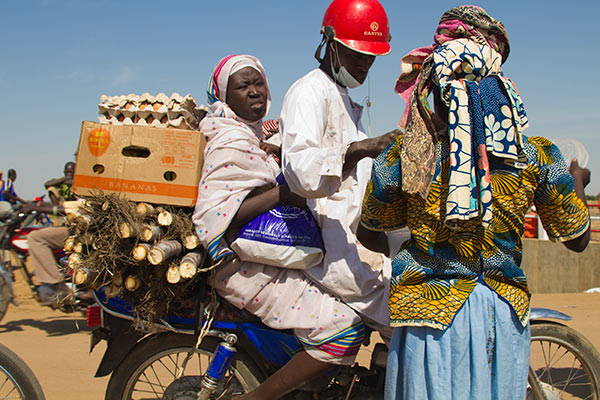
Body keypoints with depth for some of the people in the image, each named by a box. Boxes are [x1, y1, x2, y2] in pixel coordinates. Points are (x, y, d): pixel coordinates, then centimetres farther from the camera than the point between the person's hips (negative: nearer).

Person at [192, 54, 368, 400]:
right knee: (344, 328, -20)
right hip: (248, 267, -11)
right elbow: (211, 214, -29)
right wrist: (281, 193, -24)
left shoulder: (253, 132, 14)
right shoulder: (232, 143, -18)